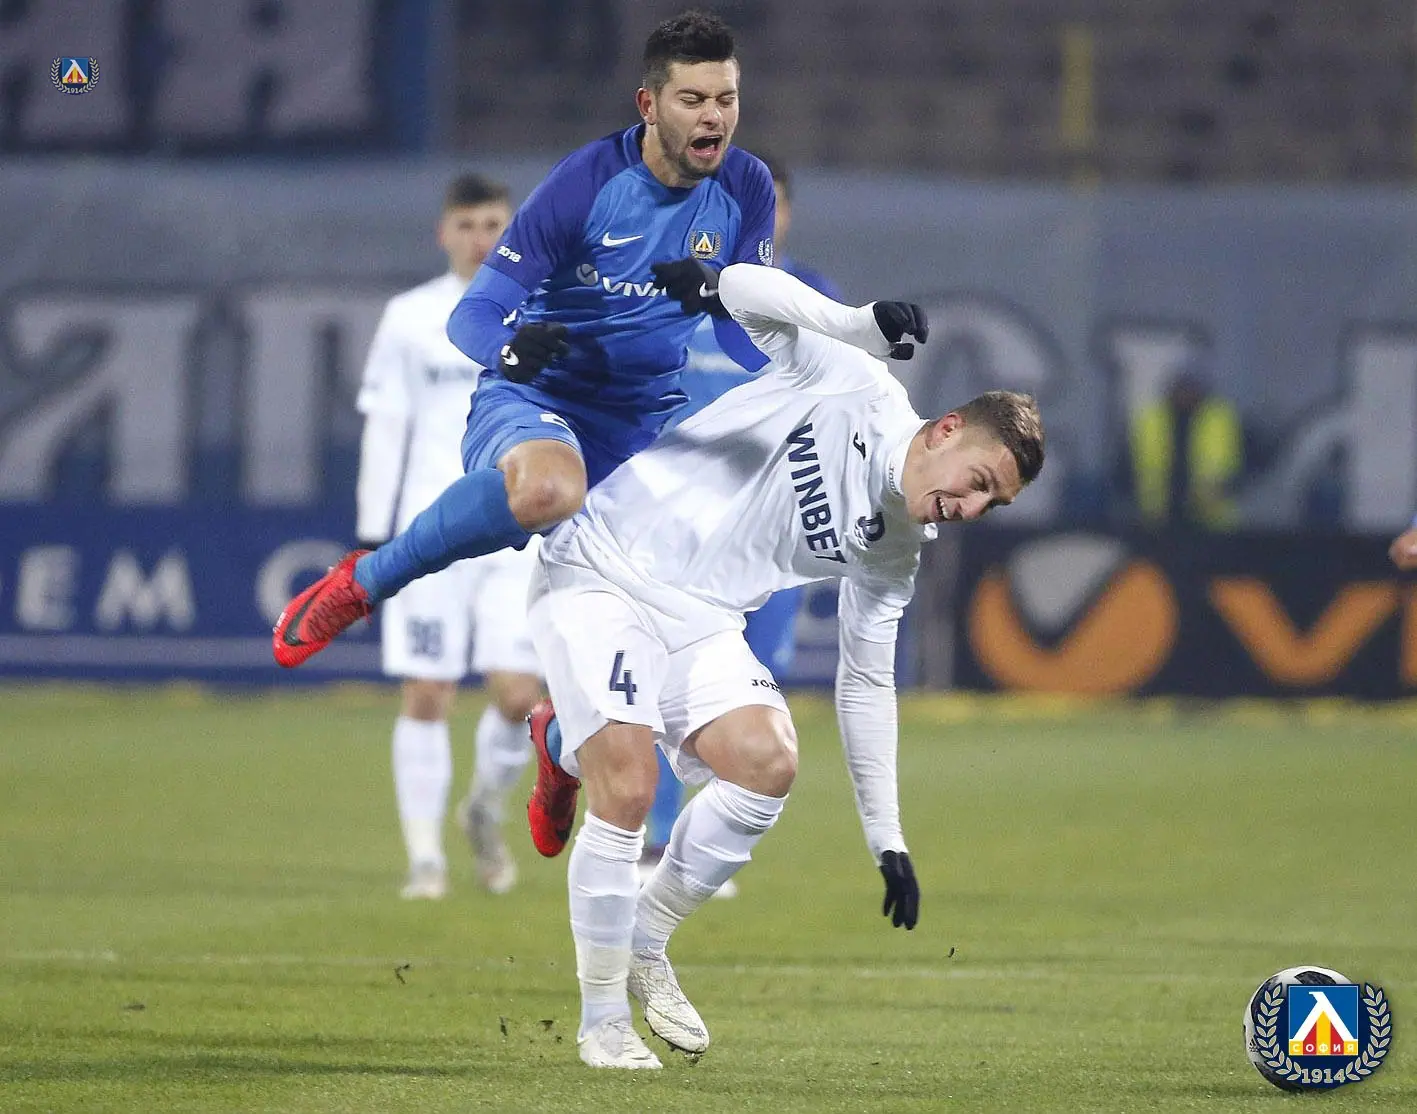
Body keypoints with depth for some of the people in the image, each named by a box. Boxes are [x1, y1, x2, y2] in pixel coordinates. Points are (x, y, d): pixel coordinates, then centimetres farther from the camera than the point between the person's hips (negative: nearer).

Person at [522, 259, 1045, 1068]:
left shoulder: (892, 554, 5)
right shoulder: (854, 384, -12)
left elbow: (867, 682, 14)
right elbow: (746, 289, -20)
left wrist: (888, 841, 10)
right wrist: (867, 324, -36)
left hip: (698, 620, 6)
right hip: (600, 572, -6)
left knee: (769, 765, -16)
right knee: (629, 790, -18)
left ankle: (645, 940, 7)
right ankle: (604, 1020, -2)